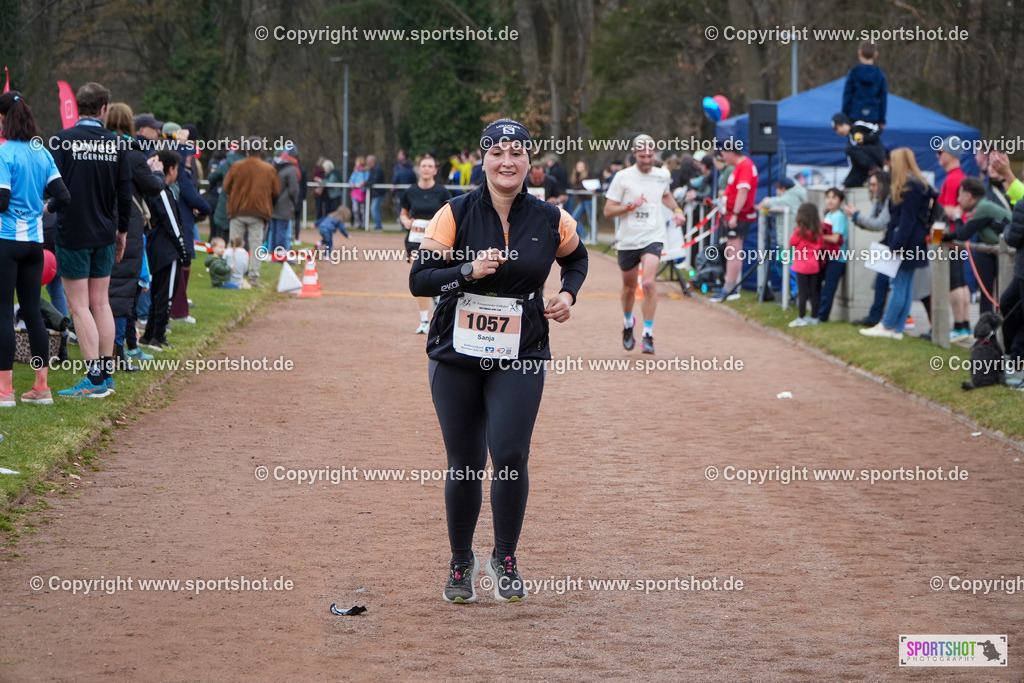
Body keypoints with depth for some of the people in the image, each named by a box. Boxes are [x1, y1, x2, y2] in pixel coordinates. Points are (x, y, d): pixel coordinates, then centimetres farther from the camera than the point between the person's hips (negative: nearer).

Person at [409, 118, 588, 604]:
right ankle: (461, 564, 26)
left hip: (521, 357, 0)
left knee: (510, 455, -14)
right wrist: (469, 271, -22)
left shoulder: (550, 220, 1)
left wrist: (568, 293, 3)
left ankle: (505, 559, 8)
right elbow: (419, 279, -8)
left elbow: (576, 258, 22)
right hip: (456, 355, 0)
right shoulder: (456, 214, -5)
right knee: (465, 465, 5)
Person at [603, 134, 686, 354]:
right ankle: (627, 323, 43)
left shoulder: (663, 175, 6)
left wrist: (676, 210, 15)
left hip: (653, 238, 0)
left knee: (648, 283, -20)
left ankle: (648, 334, -13)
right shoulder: (622, 177, -4)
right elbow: (608, 211, -5)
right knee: (629, 286, 15)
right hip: (627, 240, 0)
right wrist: (631, 205, -18)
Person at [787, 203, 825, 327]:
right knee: (813, 292, 10)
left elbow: (792, 242, -2)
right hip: (814, 266, 5)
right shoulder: (818, 231, 0)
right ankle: (814, 317, 15)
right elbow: (822, 245, 6)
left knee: (802, 292, -2)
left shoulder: (800, 231, -13)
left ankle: (801, 318, 1)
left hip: (802, 266, -5)